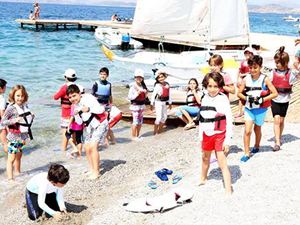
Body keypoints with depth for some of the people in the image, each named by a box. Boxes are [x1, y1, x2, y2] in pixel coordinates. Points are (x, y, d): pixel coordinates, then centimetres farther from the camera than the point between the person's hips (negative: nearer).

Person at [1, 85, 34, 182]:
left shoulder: (25, 106, 6)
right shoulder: (11, 108, -14)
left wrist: (31, 117, 0)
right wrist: (14, 120, -26)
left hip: (23, 135, 7)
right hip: (14, 136, -6)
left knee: (19, 155, 19)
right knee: (11, 158, -6)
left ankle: (17, 172, 34)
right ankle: (10, 178, -4)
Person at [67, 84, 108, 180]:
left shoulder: (88, 98, -17)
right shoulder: (76, 105, 7)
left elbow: (101, 109, -21)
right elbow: (79, 122, 8)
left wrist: (89, 109, -34)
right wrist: (76, 115, -11)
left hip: (100, 124, -9)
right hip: (91, 127, 9)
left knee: (93, 146, -17)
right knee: (87, 147, 9)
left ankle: (96, 172, -11)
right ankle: (92, 169, 22)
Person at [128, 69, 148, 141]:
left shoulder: (143, 86, 8)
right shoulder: (133, 87, -12)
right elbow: (129, 97, -16)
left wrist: (146, 93, -3)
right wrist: (136, 94, -25)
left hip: (142, 106, 7)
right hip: (135, 106, -7)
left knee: (140, 122, 12)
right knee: (135, 122, -4)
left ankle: (137, 135, 25)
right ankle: (133, 136, 7)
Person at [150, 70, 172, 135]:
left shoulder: (167, 84, 3)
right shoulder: (157, 86, -16)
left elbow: (168, 94, 13)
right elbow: (153, 95, -15)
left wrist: (170, 103, 18)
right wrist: (152, 104, -15)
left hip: (164, 103, 7)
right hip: (158, 103, -7)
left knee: (164, 117, 13)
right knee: (159, 117, -7)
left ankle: (160, 130, 28)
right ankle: (155, 131, 4)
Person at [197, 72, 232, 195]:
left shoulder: (223, 99, -16)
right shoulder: (205, 99, 2)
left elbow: (229, 120, -16)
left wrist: (227, 140, -19)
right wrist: (201, 136, 14)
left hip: (219, 135, -7)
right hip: (206, 134, 7)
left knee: (222, 163, -11)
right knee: (205, 158, 26)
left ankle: (228, 191, -8)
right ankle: (203, 179, 50)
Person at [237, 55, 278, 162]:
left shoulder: (265, 79, -13)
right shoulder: (246, 79, -6)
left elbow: (275, 93, -12)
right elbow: (239, 93, 2)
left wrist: (262, 100, -20)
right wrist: (247, 98, -17)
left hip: (261, 109, -1)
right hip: (249, 108, 1)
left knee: (257, 129, 18)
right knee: (247, 131, -9)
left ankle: (256, 146, 45)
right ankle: (246, 154, 0)